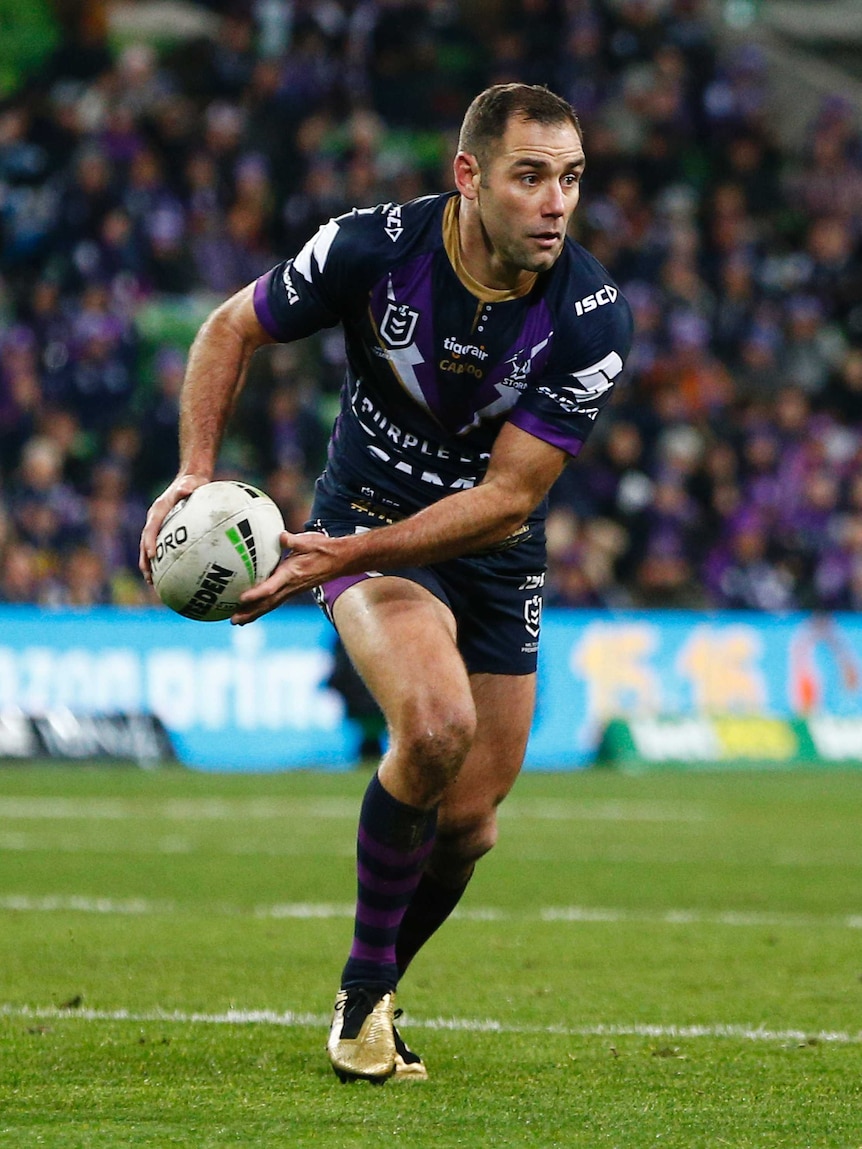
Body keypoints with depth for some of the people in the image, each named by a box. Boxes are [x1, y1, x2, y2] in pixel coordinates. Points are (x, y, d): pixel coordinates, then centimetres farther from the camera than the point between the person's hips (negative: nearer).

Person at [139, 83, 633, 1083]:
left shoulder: (592, 315, -20)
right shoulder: (373, 248, -22)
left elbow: (510, 496, -20)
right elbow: (230, 329, -4)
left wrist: (346, 556, -27)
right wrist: (196, 473, -16)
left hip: (494, 554, 3)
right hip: (369, 514, -3)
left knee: (466, 825, 5)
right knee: (437, 720, -31)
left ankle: (369, 998, 35)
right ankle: (364, 995, -12)